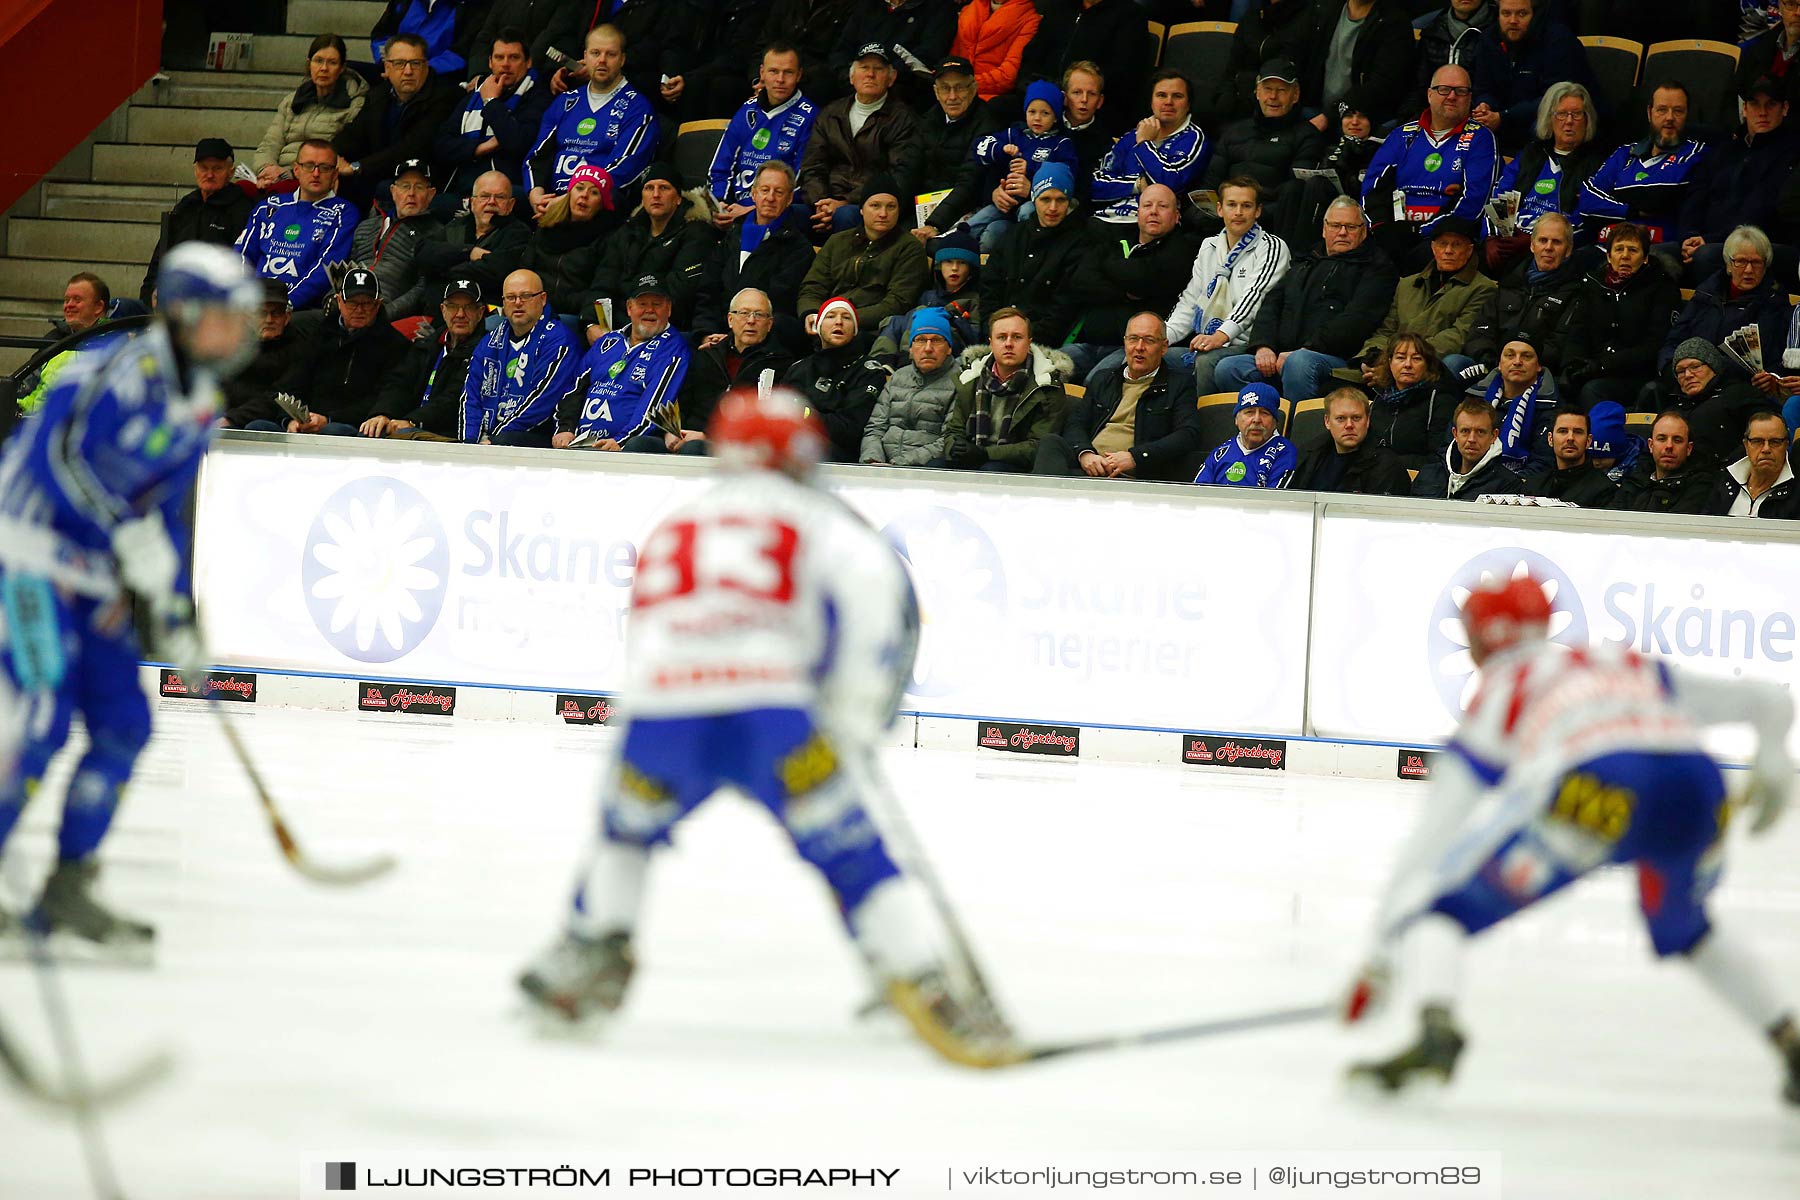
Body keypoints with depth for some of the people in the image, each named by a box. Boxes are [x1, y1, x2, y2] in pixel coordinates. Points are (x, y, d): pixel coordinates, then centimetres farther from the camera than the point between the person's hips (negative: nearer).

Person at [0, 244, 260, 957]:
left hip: (90, 576, 9)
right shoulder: (128, 370, -16)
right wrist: (131, 534, -27)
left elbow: (165, 512, 21)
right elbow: (60, 450, -28)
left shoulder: (200, 409, 13)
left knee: (124, 725, 3)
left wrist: (174, 612, 17)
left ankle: (66, 898, 10)